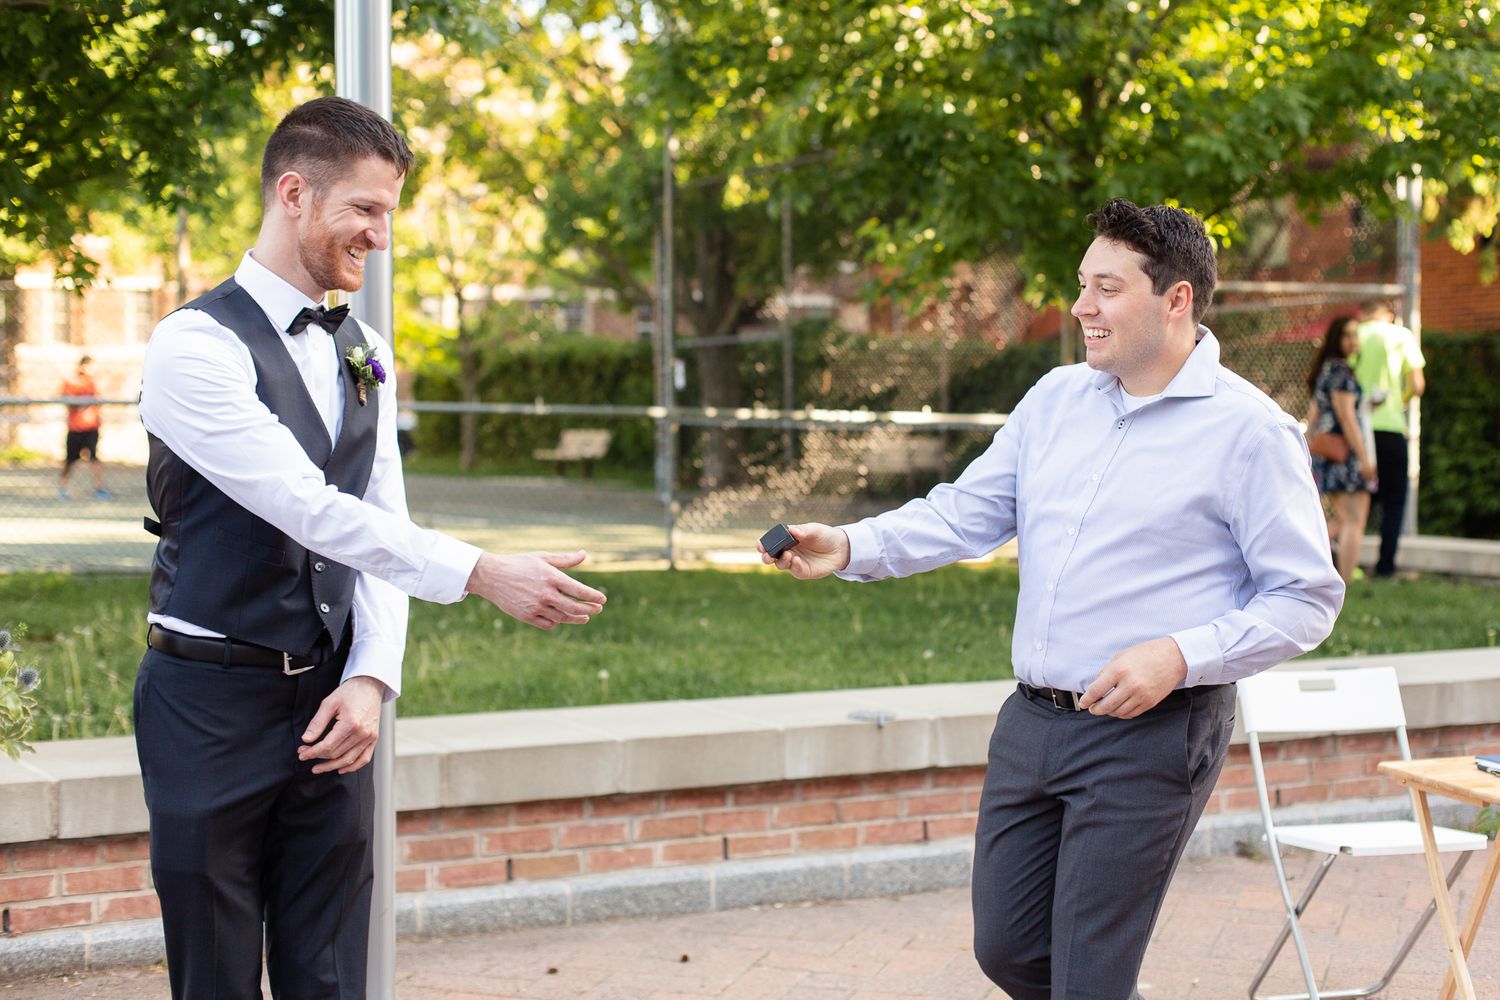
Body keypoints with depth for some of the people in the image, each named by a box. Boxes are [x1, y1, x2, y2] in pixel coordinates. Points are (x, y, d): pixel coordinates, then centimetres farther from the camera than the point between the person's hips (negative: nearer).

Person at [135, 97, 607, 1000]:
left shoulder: (366, 357, 12)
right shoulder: (197, 345, -12)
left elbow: (382, 527, 11)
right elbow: (311, 510, -21)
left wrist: (372, 679, -5)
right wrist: (483, 575, -27)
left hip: (330, 704, 6)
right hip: (214, 707, -6)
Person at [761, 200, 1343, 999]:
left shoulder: (1249, 430, -8)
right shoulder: (1056, 399, 10)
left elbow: (1306, 598, -8)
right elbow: (967, 512, 9)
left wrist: (1182, 655, -20)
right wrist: (852, 548, -8)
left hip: (1148, 736, -6)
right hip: (1032, 722, 7)